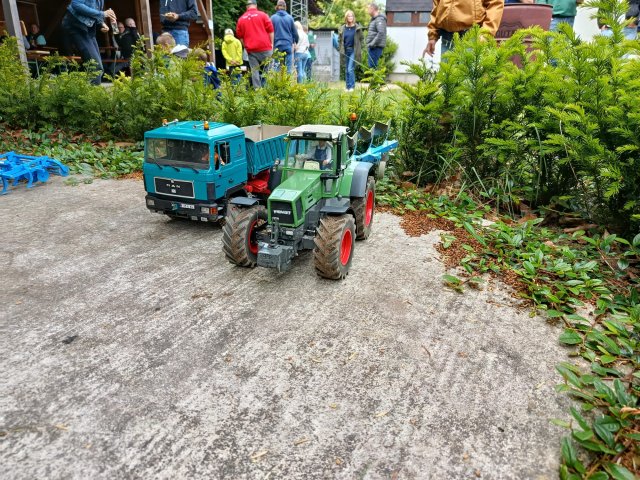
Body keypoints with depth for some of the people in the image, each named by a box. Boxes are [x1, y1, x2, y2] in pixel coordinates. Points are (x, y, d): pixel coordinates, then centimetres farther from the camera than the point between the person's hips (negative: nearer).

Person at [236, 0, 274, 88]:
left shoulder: (241, 19, 11)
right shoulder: (262, 15, 2)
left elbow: (240, 36, 13)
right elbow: (270, 30, 0)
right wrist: (271, 44, 7)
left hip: (251, 50, 2)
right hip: (265, 47, -2)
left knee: (254, 72, 3)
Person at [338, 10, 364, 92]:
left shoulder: (357, 28, -2)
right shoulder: (342, 28, 5)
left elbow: (362, 38, 4)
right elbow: (339, 40, 14)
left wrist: (359, 49, -2)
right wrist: (341, 49, 7)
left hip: (354, 51, -4)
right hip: (346, 51, 4)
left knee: (350, 69, -13)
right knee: (347, 70, 9)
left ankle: (351, 86, -7)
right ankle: (348, 87, 15)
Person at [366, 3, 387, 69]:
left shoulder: (380, 19, -10)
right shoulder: (374, 19, 21)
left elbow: (381, 33, -23)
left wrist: (372, 44, -23)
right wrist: (369, 44, 14)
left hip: (376, 47, -10)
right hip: (373, 47, 10)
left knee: (372, 66, -12)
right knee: (371, 66, 11)